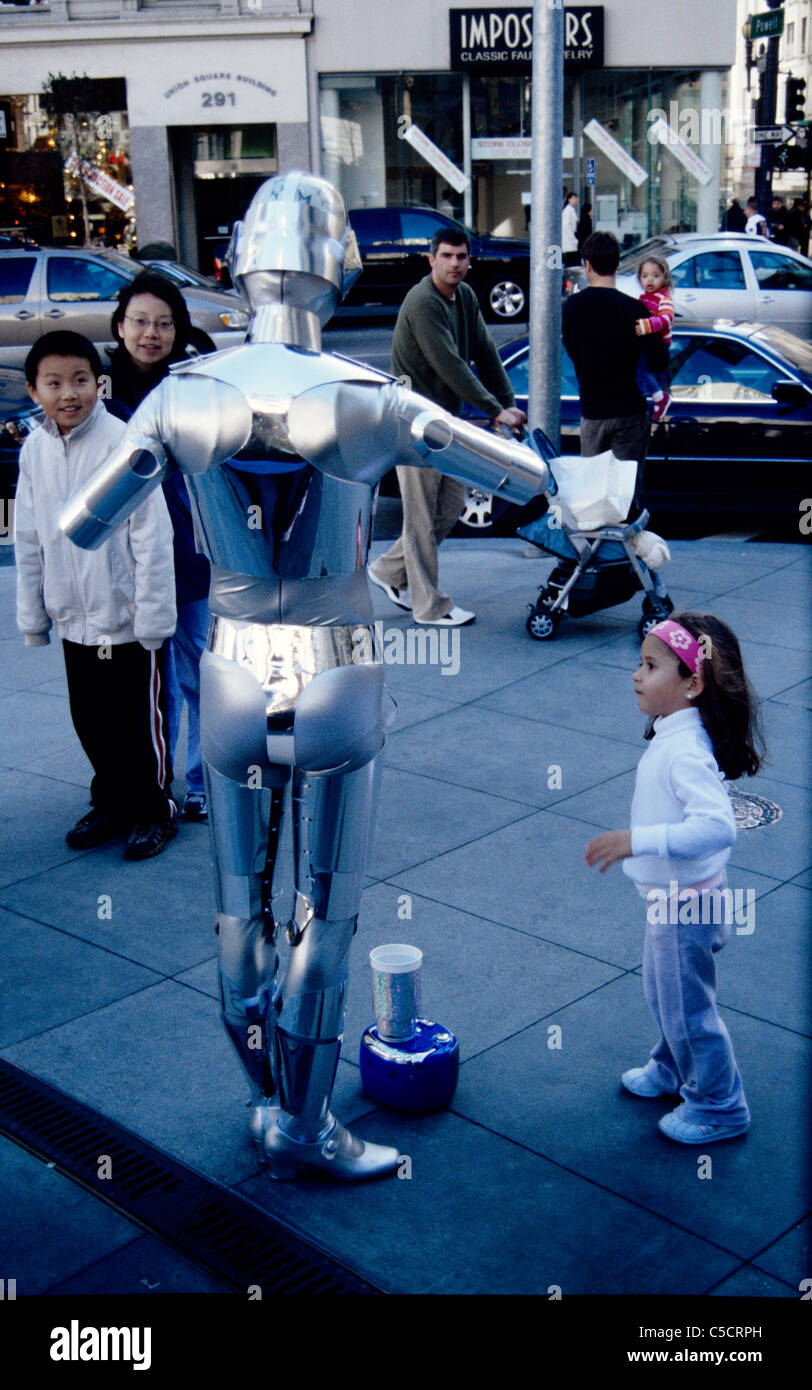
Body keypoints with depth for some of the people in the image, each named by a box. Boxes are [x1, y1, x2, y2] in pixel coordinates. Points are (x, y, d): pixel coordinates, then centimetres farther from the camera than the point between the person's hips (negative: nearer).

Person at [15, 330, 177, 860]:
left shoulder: (123, 443, -16)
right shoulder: (35, 449, 2)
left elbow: (152, 536, -15)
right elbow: (29, 539, 10)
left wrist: (153, 616, -14)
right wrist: (33, 615, 10)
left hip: (128, 622, -5)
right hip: (73, 619, 6)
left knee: (140, 721, 8)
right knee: (90, 721, 16)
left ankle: (156, 810, 26)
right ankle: (112, 805, 35)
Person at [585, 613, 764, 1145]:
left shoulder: (686, 752, -30)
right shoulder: (674, 736, 1)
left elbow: (717, 825, -41)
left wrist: (637, 840, -43)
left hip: (686, 903, -10)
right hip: (670, 897, 10)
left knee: (687, 1006, 7)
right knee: (664, 991, 27)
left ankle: (719, 1105, 25)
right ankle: (673, 1069, 49)